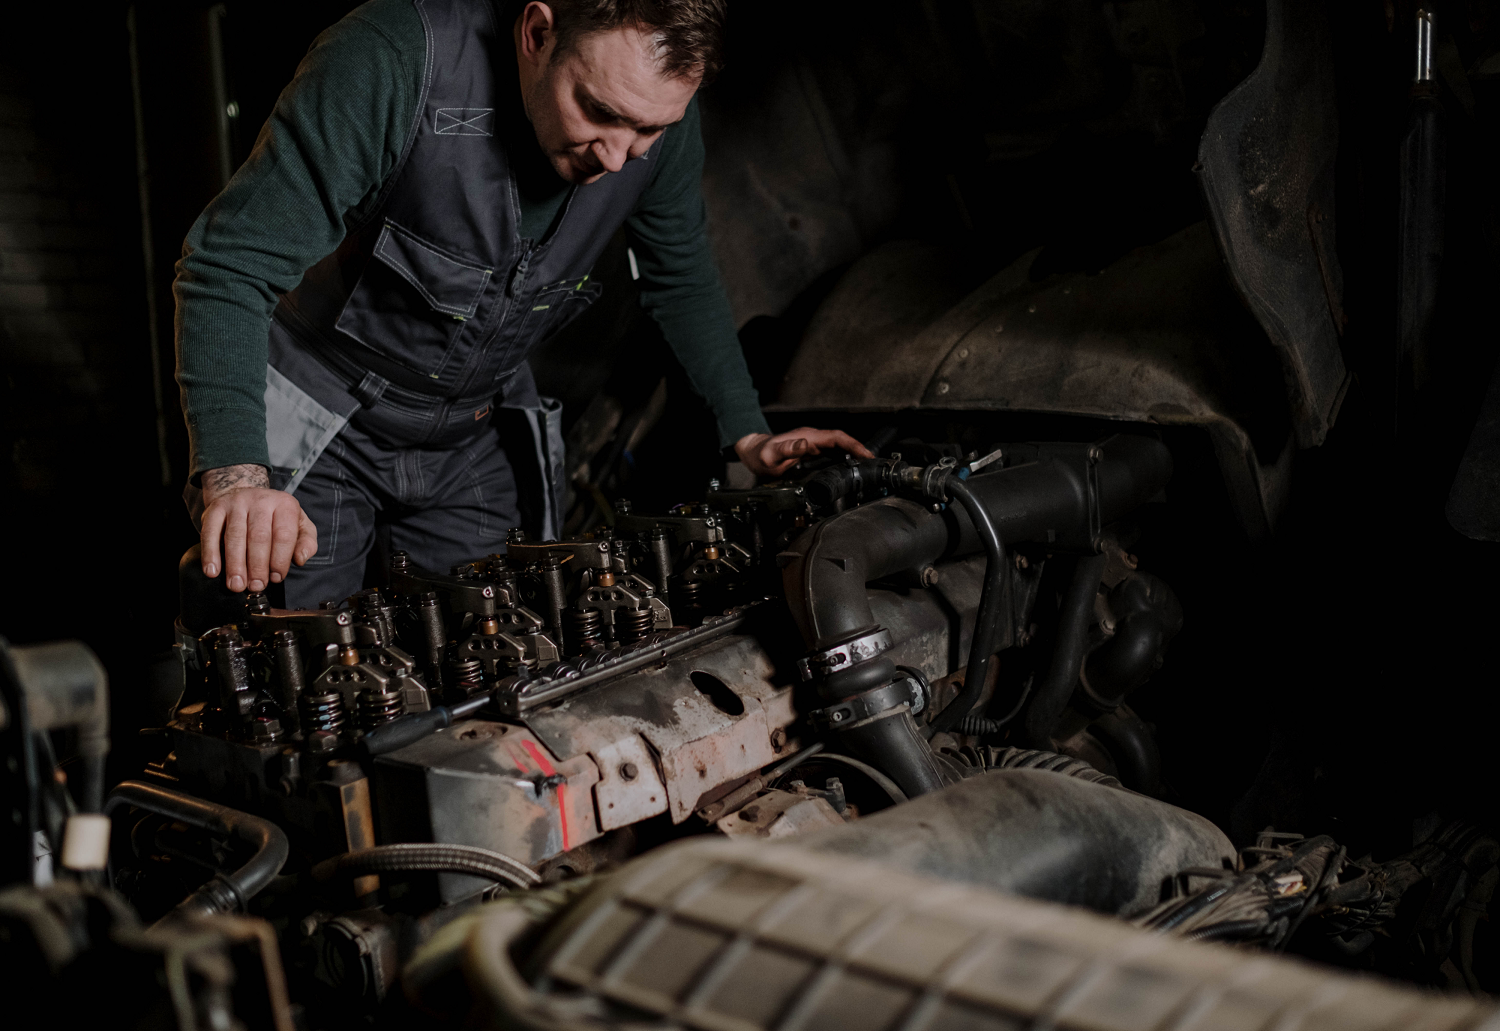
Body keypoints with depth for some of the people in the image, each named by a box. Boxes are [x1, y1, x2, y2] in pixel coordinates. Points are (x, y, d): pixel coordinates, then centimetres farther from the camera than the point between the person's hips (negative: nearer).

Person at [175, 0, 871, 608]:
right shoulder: (395, 62, -31)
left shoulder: (660, 115, -14)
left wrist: (747, 434, 0)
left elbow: (682, 279, 5)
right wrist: (234, 472, -44)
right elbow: (229, 265, -30)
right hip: (317, 431, -3)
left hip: (474, 443, 4)